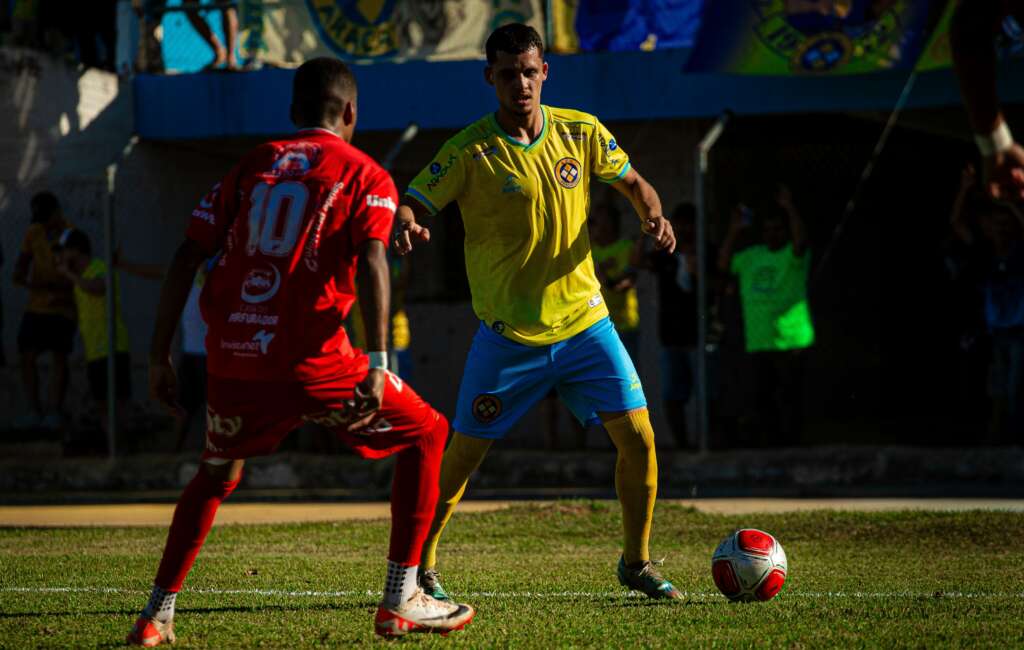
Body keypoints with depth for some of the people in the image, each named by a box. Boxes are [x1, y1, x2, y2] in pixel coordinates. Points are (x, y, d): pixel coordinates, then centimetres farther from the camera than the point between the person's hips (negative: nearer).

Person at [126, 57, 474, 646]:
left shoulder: (251, 167, 19)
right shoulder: (364, 176, 7)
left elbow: (187, 258, 13)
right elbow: (372, 262, -11)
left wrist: (160, 356, 17)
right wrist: (377, 366, -19)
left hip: (231, 357, 5)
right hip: (309, 359, -5)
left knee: (217, 475, 30)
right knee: (425, 434, 14)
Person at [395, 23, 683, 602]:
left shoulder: (581, 133, 0)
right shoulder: (471, 151, -11)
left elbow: (633, 183, 13)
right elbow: (411, 205, -13)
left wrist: (654, 215, -9)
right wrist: (406, 228, -37)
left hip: (583, 321, 3)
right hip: (507, 333, -3)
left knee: (639, 436, -4)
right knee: (464, 452, 0)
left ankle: (637, 563, 13)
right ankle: (421, 565, 18)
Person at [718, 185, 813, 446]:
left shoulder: (792, 255, -1)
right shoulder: (752, 256, 16)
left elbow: (800, 242, -22)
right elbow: (724, 264, 15)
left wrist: (789, 207, -24)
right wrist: (733, 232, 7)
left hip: (789, 339, -6)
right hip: (758, 341, 6)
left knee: (789, 396, -5)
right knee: (763, 395, 8)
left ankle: (790, 442, -2)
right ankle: (770, 440, 15)